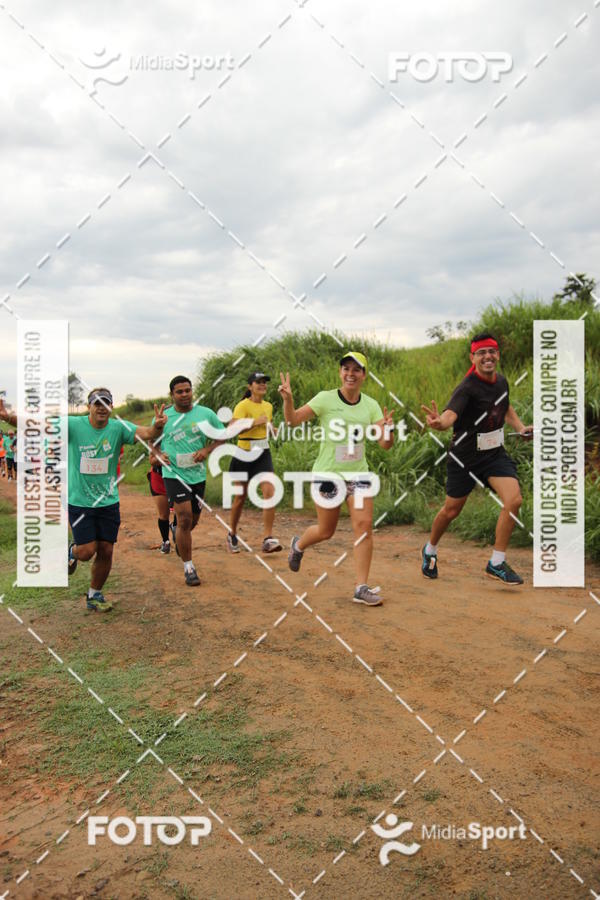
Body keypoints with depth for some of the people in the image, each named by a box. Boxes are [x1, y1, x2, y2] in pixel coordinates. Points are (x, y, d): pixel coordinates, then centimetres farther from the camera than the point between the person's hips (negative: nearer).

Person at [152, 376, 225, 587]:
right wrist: (159, 454, -7)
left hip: (198, 474, 3)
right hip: (174, 474, -3)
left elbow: (222, 435, 8)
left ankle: (177, 533, 53)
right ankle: (188, 567, 0)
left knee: (193, 520, 15)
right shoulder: (164, 417, -2)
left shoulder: (206, 413, 0)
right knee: (184, 519, -14)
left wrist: (207, 450, -9)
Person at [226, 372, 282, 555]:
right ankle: (232, 535, 28)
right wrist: (255, 422, -28)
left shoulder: (268, 406, 10)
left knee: (270, 492, -14)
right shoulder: (243, 406, -11)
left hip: (263, 454, 4)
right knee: (240, 497, 7)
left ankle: (267, 539, -12)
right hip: (244, 455, -4)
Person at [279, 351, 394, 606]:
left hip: (358, 474, 3)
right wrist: (288, 399, -30)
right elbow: (293, 420, -11)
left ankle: (361, 588, 0)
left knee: (364, 525, -9)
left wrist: (388, 428, -27)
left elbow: (385, 444, -5)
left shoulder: (371, 405, 0)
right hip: (327, 473, -3)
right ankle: (298, 545, 43)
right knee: (326, 531, 9)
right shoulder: (326, 398, -9)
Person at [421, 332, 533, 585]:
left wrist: (521, 428, 9)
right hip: (465, 457, -5)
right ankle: (429, 551, 37)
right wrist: (440, 422, -62)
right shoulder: (467, 388, -20)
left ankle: (496, 564, -1)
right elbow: (450, 414, -40)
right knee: (451, 511, 8)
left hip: (495, 453, 5)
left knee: (513, 500, -15)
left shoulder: (501, 381, 2)